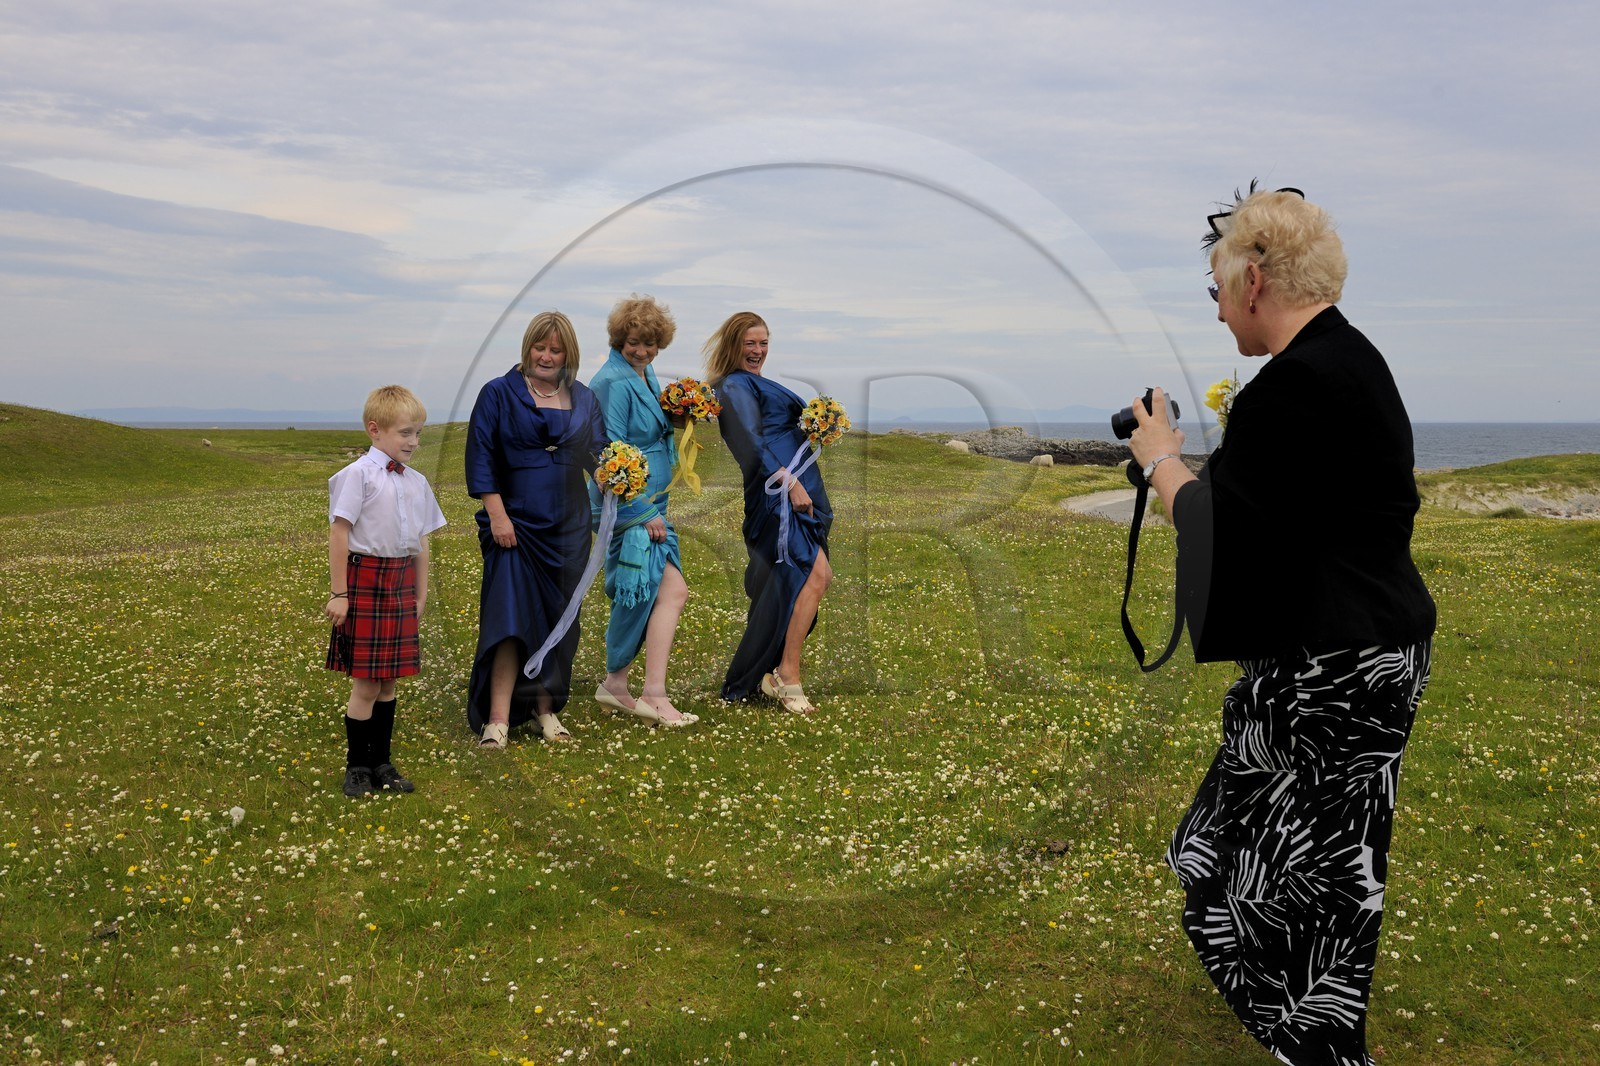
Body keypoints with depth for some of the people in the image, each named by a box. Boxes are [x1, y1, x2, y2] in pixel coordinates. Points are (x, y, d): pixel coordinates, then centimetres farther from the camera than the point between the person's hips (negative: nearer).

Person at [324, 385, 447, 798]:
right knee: (366, 683, 1)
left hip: (402, 582, 6)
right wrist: (338, 593, -13)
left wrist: (421, 594, 13)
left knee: (388, 681, 13)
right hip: (366, 580, -6)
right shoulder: (359, 475, -10)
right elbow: (339, 533, -12)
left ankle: (381, 763, 23)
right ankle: (357, 767, 14)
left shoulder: (417, 482, 9)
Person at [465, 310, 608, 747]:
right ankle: (498, 719, -10)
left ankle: (547, 709, 19)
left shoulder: (584, 400, 11)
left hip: (568, 526, 4)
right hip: (515, 522, -4)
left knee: (559, 618, 7)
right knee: (511, 617, -11)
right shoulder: (499, 394, 1)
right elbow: (480, 456, -4)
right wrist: (496, 514, -13)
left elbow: (598, 455, 11)